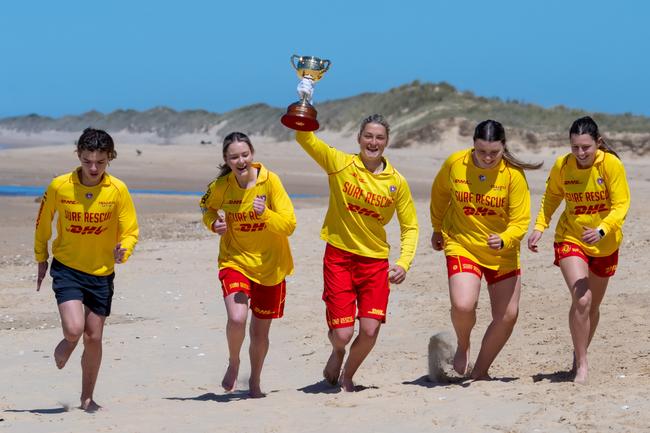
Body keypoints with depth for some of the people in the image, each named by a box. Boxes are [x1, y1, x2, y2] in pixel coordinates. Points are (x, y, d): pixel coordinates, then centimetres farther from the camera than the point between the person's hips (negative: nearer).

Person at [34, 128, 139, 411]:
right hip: (66, 268, -1)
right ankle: (65, 346, 19)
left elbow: (130, 231, -5)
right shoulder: (59, 186, -11)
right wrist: (41, 258, 12)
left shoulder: (118, 190, -11)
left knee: (93, 338, 6)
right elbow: (43, 222, 6)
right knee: (74, 329, -19)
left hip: (102, 272, 1)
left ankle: (87, 398, 23)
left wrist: (123, 251, -25)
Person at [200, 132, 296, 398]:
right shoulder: (220, 186, -9)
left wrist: (265, 213, -32)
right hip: (235, 261, 0)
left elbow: (289, 225, -15)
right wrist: (214, 224, -8)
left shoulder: (270, 181, -15)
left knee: (260, 331, 11)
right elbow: (207, 209, 14)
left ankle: (255, 381, 38)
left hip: (270, 265, 0)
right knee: (237, 318, -24)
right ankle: (233, 363, 8)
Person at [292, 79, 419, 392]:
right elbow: (304, 137, -10)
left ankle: (346, 376, 23)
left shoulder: (397, 182, -1)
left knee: (370, 330, -8)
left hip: (375, 260, 2)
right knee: (342, 333, -7)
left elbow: (410, 227, 4)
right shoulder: (340, 164, -5)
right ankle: (337, 353, 33)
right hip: (339, 257, -2)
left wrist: (403, 263, -9)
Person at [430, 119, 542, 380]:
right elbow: (439, 193, 10)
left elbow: (520, 221, -13)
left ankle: (480, 371, 23)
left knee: (508, 315, 2)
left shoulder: (514, 174, -14)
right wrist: (437, 229, 20)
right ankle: (463, 346, 11)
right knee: (463, 305, -23)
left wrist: (504, 240, -33)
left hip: (503, 252, 1)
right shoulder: (455, 164, -11)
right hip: (461, 245, -1)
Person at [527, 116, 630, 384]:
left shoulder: (611, 164, -19)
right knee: (581, 299, -20)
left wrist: (601, 230, -37)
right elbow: (551, 197, 5)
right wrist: (539, 227, -8)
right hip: (570, 239, -1)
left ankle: (580, 355, 38)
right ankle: (581, 365, -10)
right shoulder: (562, 165, -13)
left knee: (593, 305, 15)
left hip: (605, 244, 1)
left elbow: (621, 205, -21)